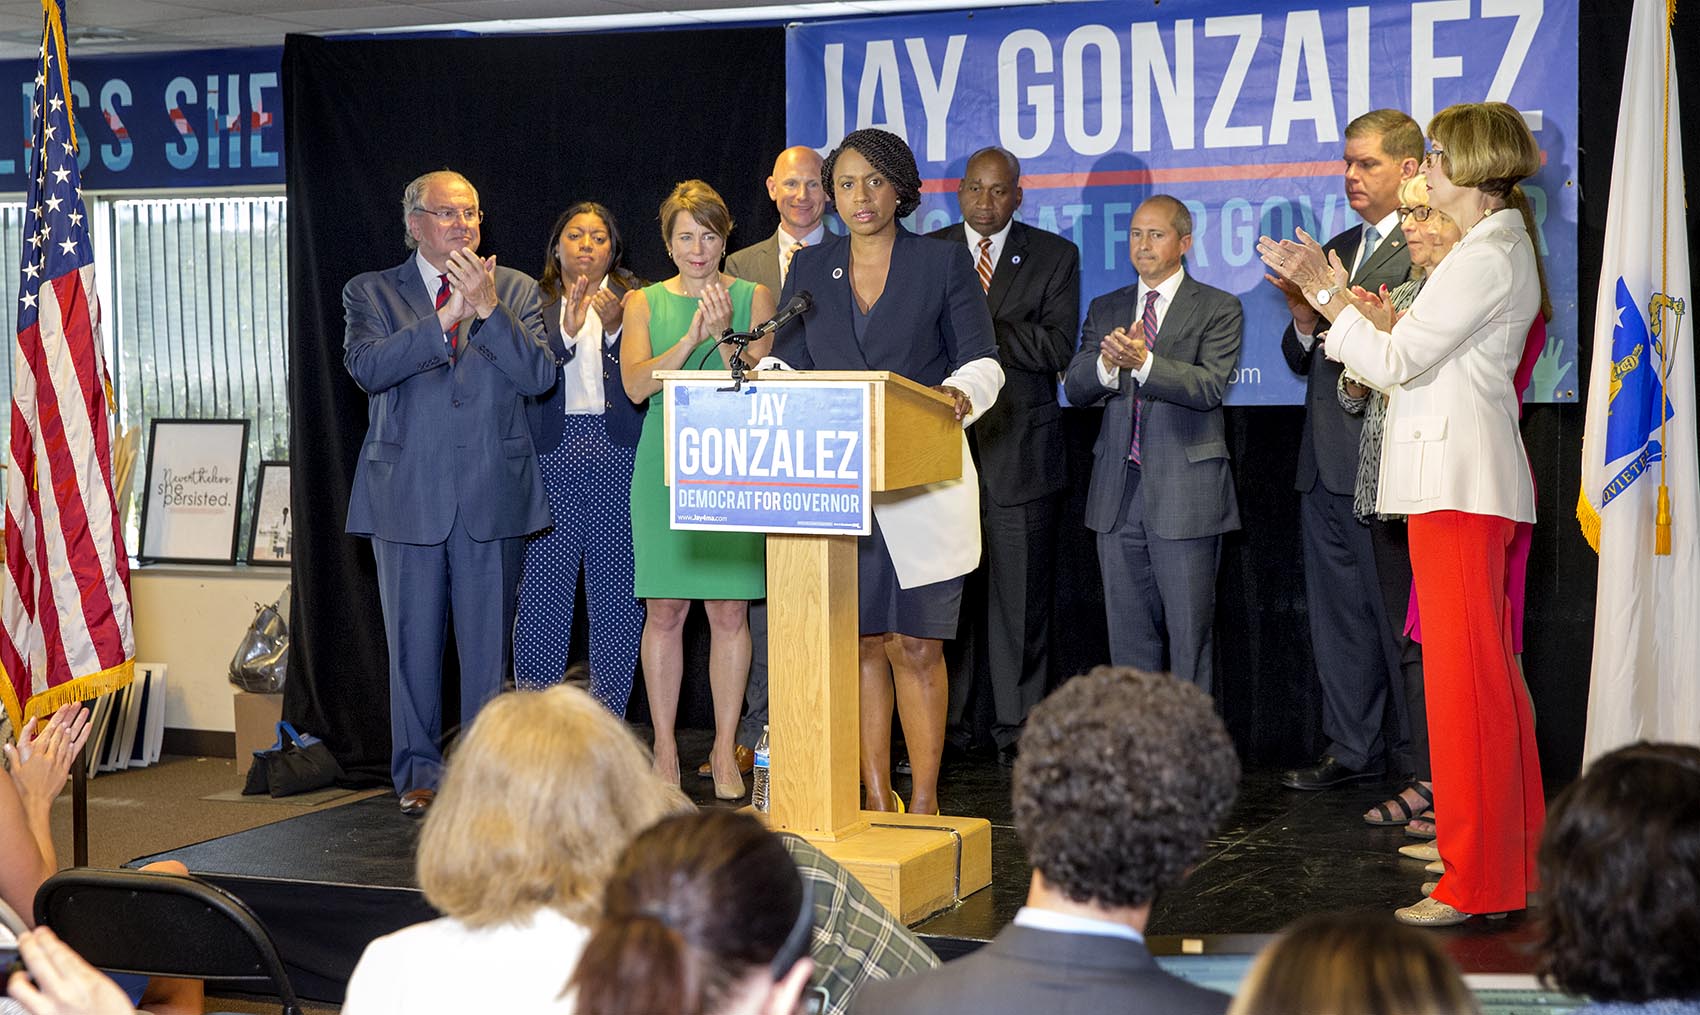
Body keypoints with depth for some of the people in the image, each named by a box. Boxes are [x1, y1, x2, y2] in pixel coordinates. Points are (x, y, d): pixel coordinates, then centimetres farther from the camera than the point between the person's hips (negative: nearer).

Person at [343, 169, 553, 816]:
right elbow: (367, 367, -12)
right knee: (413, 639, 4)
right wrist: (446, 318, -19)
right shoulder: (373, 293, 6)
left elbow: (539, 376, -4)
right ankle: (420, 773, 15)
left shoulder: (516, 290, 10)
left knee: (489, 638, 4)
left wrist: (486, 309, -14)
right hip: (408, 493, -1)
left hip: (493, 494, 1)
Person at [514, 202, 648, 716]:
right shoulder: (533, 301, 11)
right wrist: (567, 332, -15)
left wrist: (615, 328, -14)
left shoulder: (634, 298, 10)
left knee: (617, 588, 0)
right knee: (543, 587, -3)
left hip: (619, 454, 0)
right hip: (552, 454, 0)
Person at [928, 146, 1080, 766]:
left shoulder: (1054, 256, 6)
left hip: (1020, 451, -1)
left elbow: (1056, 347, -5)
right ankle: (940, 727, 9)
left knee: (1021, 597, 1)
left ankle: (1018, 730, 9)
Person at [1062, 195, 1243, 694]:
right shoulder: (1104, 310, 15)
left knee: (1189, 632, -3)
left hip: (1184, 489, -4)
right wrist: (1108, 363, -18)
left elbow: (1209, 386, -13)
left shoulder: (1219, 309, 1)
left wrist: (1142, 361, -26)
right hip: (1117, 490, 5)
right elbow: (1075, 388, 4)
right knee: (1127, 634, 9)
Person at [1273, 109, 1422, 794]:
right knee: (1337, 615, 13)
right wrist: (1305, 322, -1)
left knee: (1398, 617, -1)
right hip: (1326, 465, 8)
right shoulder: (1337, 249, 19)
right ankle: (1352, 749, 23)